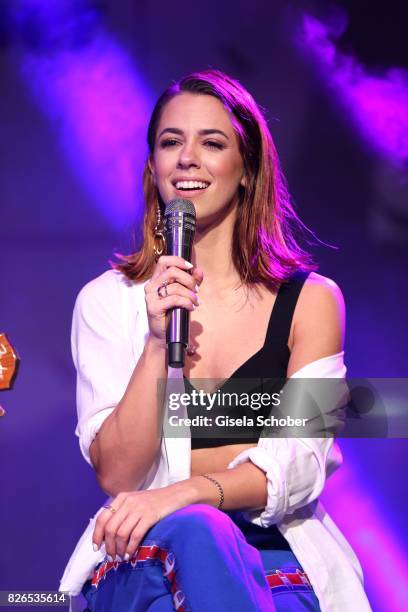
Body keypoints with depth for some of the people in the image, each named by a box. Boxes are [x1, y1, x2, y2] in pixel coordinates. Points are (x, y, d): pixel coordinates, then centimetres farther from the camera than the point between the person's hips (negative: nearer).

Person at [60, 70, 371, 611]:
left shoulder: (311, 301, 7)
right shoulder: (107, 301, 8)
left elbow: (298, 466, -4)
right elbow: (116, 475, -2)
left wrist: (185, 493, -23)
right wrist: (157, 343, -15)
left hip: (280, 558, 0)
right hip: (146, 562, 0)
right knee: (193, 531, -36)